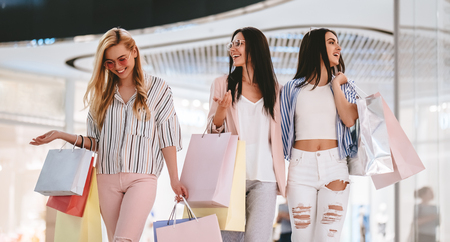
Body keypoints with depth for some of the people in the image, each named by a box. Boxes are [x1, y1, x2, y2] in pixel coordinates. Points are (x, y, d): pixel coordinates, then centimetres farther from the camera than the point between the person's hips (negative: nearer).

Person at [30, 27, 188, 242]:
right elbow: (96, 141, 14)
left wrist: (174, 179, 1)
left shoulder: (157, 88, 6)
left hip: (141, 177, -4)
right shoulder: (102, 93, 14)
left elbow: (167, 136, 4)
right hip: (107, 178, 4)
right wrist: (63, 136, 1)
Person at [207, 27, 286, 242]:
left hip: (264, 177, 0)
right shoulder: (222, 84, 10)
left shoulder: (273, 88, 12)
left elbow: (279, 134, 15)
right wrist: (222, 109, -12)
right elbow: (212, 131, 7)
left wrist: (282, 178, 7)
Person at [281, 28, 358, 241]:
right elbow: (282, 132, 9)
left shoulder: (344, 86, 13)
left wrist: (336, 84, -1)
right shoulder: (293, 89, 10)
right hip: (301, 165, 0)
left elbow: (349, 119, -6)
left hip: (334, 166, 1)